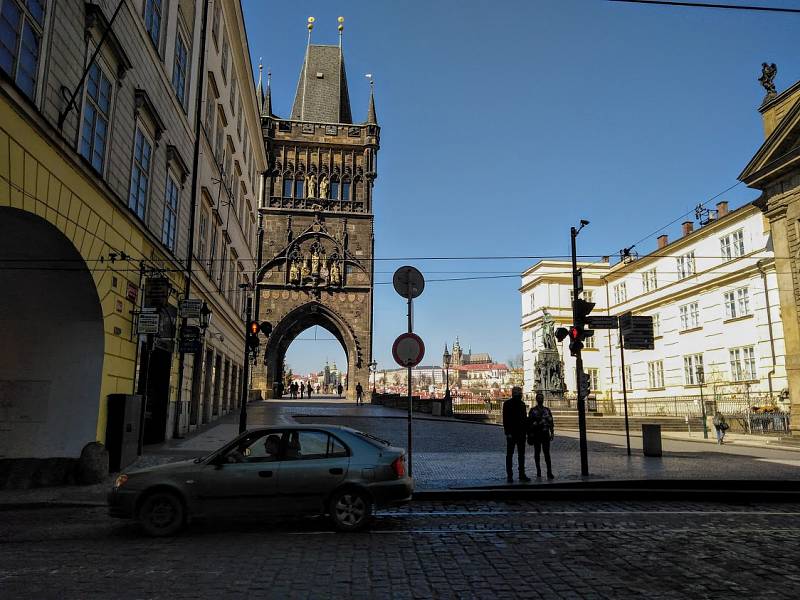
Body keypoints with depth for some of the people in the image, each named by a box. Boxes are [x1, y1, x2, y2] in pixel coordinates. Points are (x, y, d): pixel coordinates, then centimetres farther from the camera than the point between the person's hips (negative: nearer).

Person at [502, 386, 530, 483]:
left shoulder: (522, 404, 12)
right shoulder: (507, 404, -6)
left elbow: (525, 418, 17)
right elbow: (505, 419, -11)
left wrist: (527, 431, 9)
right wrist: (508, 432, -18)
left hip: (521, 433, 6)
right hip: (511, 433, -6)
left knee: (521, 454, 10)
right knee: (509, 454, 1)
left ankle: (522, 474, 17)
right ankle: (509, 475, 6)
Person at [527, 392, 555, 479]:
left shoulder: (547, 410, 10)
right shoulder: (532, 410, 4)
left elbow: (551, 422, 11)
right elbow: (529, 422, 2)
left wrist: (551, 433, 4)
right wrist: (529, 434, -4)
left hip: (545, 434, 1)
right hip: (536, 434, -1)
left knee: (547, 453, -6)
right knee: (537, 453, 5)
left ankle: (549, 472, -8)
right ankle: (538, 471, 13)